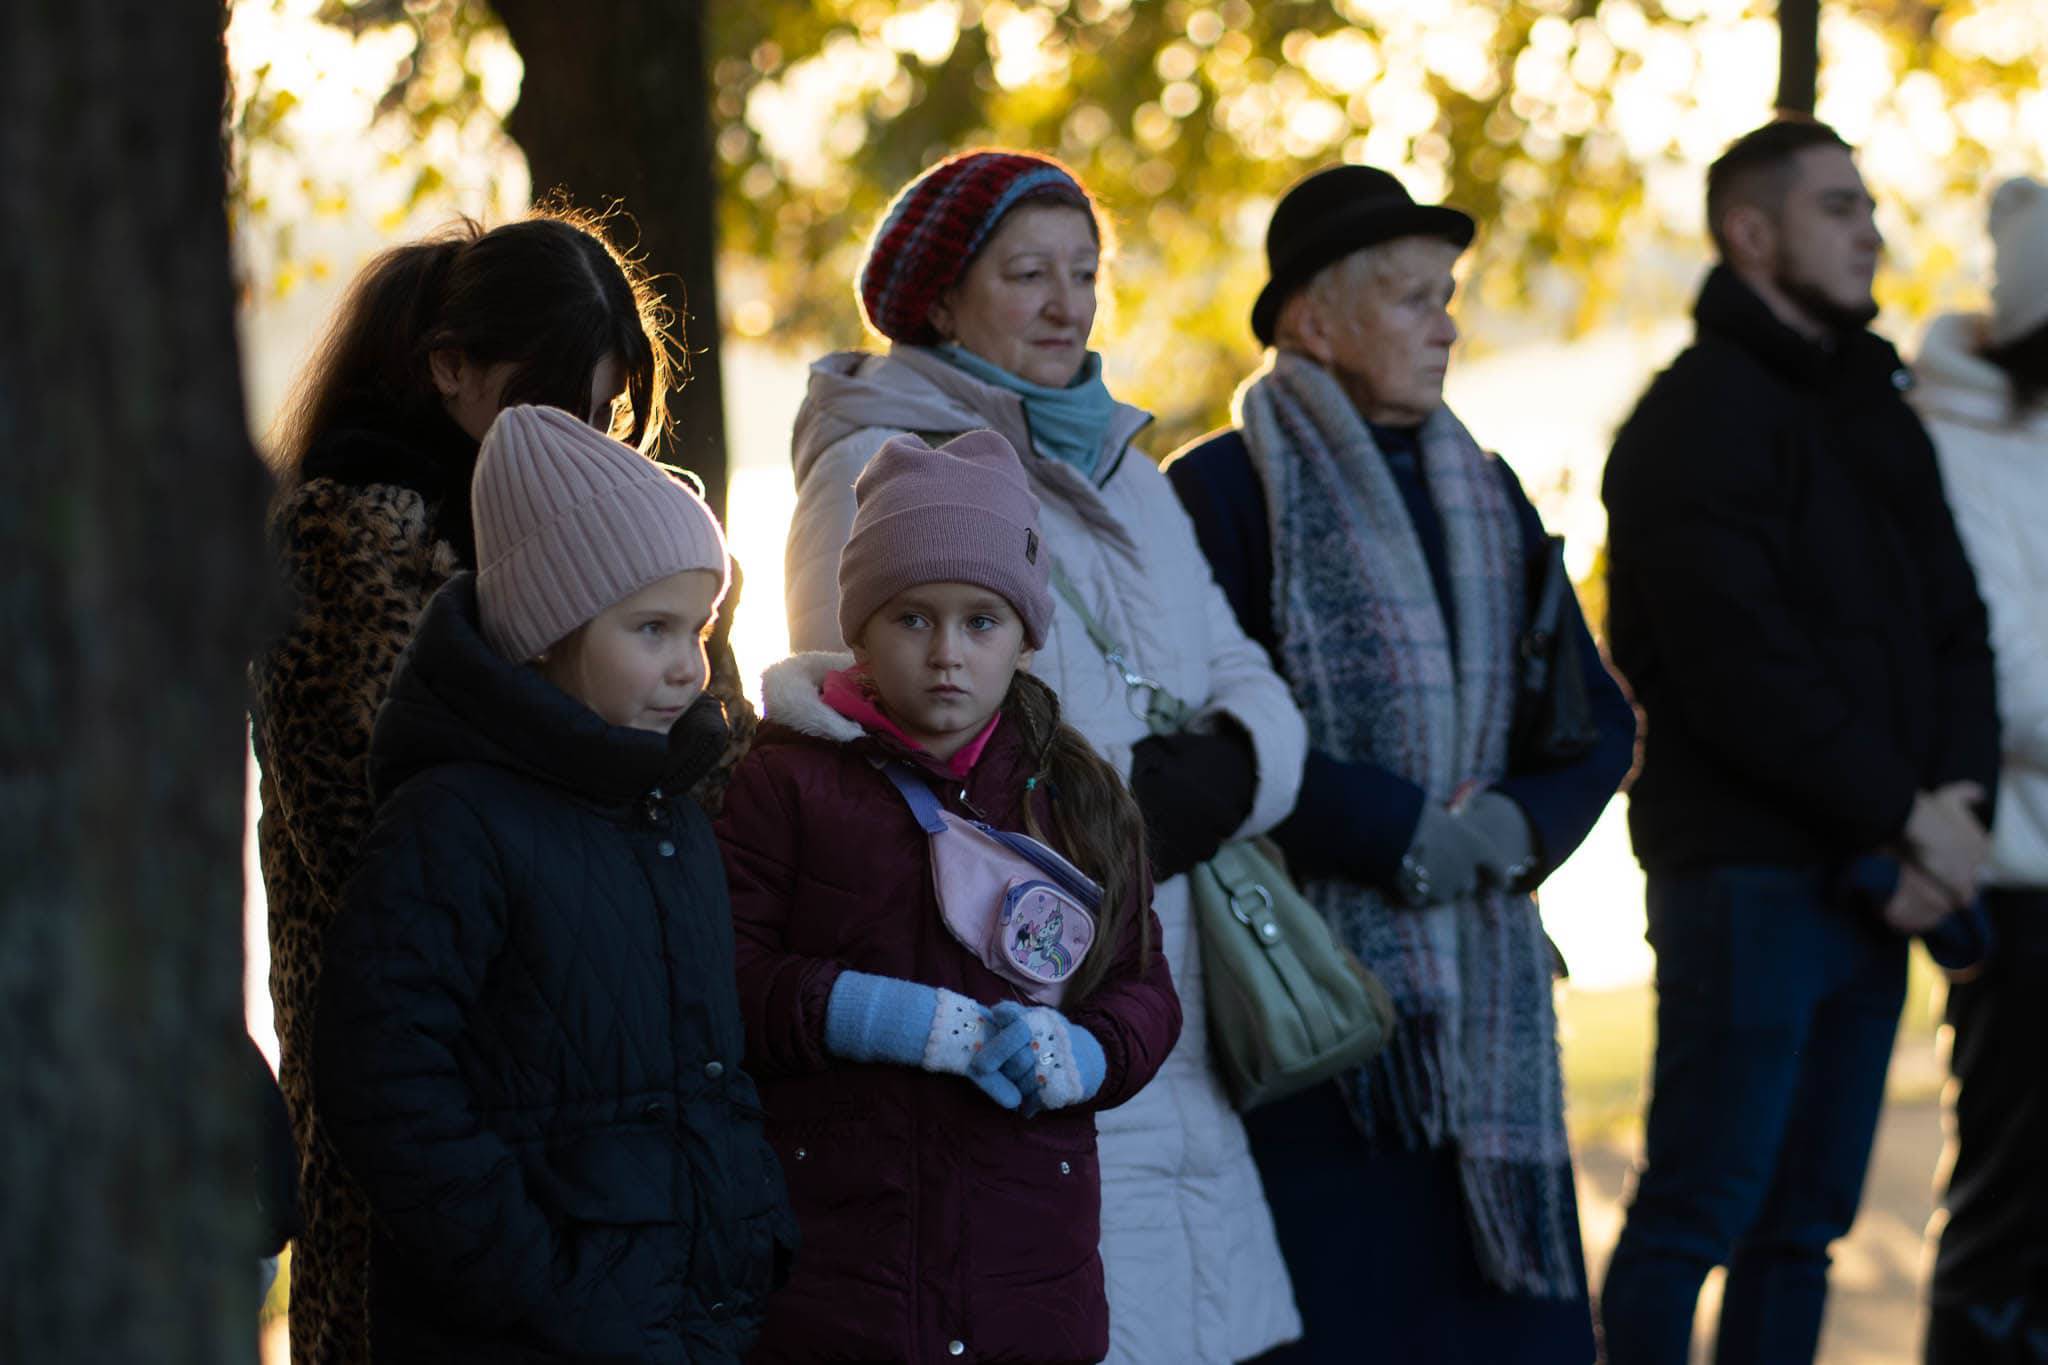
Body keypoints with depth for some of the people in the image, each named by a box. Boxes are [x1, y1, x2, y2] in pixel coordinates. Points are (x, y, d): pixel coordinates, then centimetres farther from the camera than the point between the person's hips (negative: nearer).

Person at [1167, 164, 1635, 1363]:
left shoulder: (1484, 492, 16)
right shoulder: (1226, 489, -5)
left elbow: (1600, 723, 13)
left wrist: (1511, 827, -6)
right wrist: (1407, 835, -15)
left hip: (1484, 985, 6)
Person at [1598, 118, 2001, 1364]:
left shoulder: (1878, 411, 19)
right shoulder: (1701, 418, -7)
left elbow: (1956, 630, 15)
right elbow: (1740, 671, -16)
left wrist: (1959, 796, -4)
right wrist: (1908, 815, -13)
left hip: (1869, 884, 8)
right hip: (1751, 873, -8)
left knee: (1804, 1225, 9)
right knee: (1700, 1210, -8)